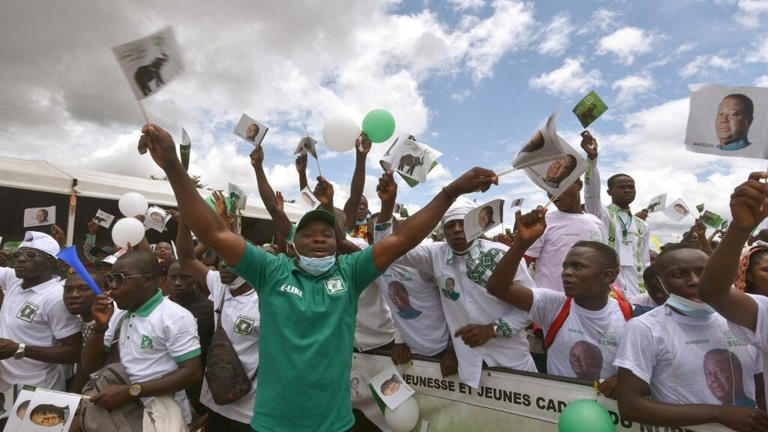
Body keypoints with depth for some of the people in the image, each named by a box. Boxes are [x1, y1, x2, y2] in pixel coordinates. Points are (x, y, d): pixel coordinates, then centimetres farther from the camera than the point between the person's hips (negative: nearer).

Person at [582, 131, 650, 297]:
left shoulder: (642, 226, 19)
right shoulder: (600, 214, 4)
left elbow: (645, 263, 19)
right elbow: (591, 192, -16)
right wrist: (592, 157, -31)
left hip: (636, 293, 5)